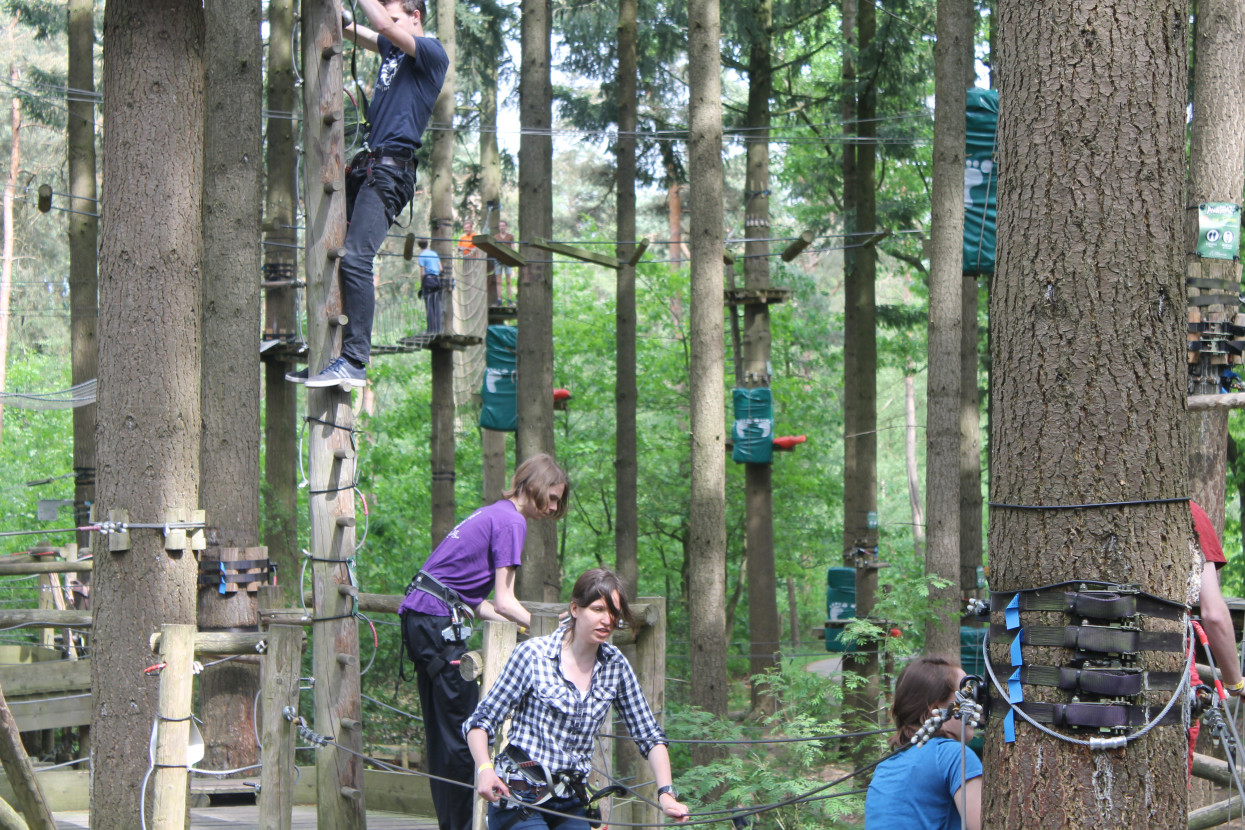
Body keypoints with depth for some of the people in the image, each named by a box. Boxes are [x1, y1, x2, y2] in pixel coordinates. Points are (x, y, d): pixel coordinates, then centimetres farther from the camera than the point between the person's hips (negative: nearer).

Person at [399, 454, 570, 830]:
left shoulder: (492, 514, 21)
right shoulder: (511, 521, -8)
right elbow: (503, 602, -11)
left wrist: (523, 626, 15)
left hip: (418, 616, 10)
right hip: (440, 624, -10)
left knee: (442, 733, 12)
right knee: (462, 732, -6)